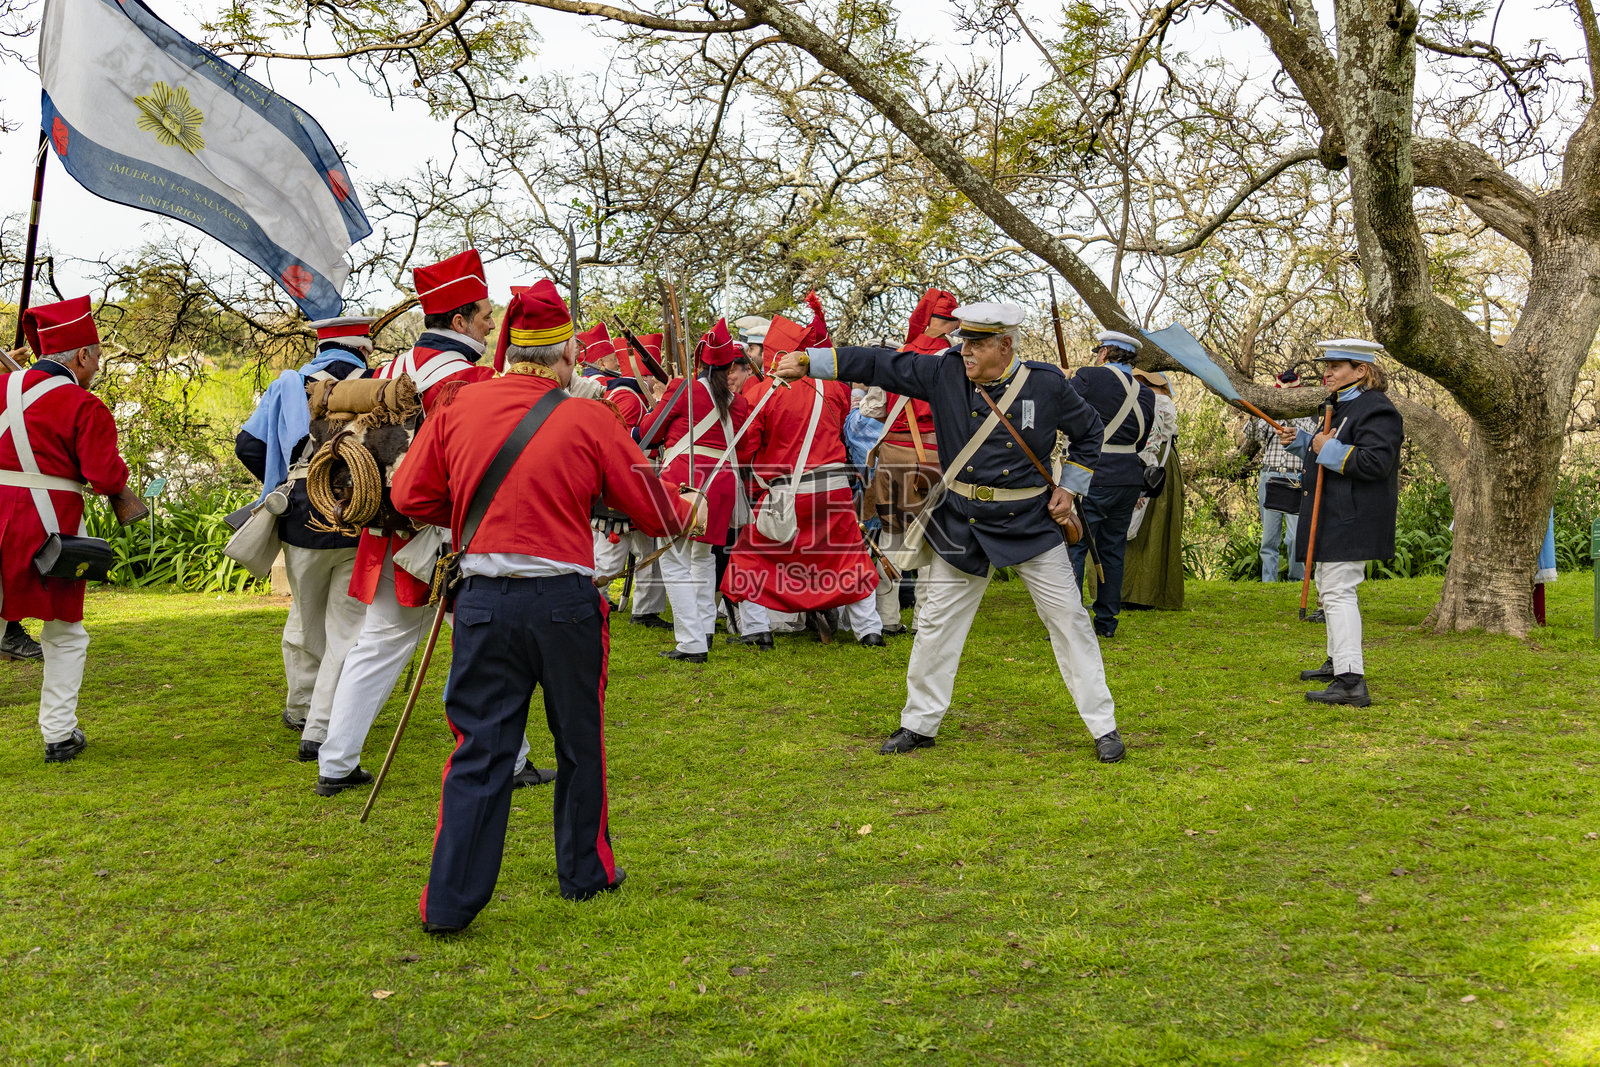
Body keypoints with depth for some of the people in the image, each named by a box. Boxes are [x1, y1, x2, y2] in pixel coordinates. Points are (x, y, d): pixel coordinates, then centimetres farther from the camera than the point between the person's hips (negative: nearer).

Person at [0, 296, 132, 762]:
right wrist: (119, 479, 5)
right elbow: (107, 477, -15)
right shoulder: (84, 406, -10)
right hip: (49, 532, -4)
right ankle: (59, 735, 16)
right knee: (64, 635, 13)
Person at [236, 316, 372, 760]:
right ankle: (320, 730, 1)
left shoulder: (288, 386, 7)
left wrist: (283, 485, 16)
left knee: (305, 620, 22)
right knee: (346, 629, 5)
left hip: (302, 522, 3)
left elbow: (248, 445, 4)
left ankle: (300, 710, 39)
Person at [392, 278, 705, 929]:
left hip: (485, 600, 2)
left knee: (479, 752, 8)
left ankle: (449, 901, 7)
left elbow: (411, 497, 10)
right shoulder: (589, 419, -5)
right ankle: (586, 873, 32)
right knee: (580, 744, 16)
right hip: (565, 601, -1)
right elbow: (655, 511, 2)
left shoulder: (455, 410, 1)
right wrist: (690, 511, 24)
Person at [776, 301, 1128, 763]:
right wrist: (810, 361, -10)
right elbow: (881, 365, -5)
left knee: (1068, 619, 1)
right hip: (960, 523, 2)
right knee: (936, 621, 8)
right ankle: (919, 724, 25)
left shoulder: (1046, 384, -8)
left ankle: (1103, 726, 15)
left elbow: (1088, 431, 8)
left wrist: (1069, 488, 1)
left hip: (1030, 522, -2)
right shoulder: (945, 375, -5)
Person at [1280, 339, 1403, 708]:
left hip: (1351, 521, -11)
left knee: (1338, 591, -14)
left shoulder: (1376, 410, -16)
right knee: (1330, 588, 20)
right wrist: (1300, 441, 13)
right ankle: (1338, 663, 34)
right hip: (1333, 519, 11)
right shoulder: (1341, 406, 16)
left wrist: (1328, 450, -22)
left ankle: (1352, 682, -15)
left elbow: (1375, 462, -26)